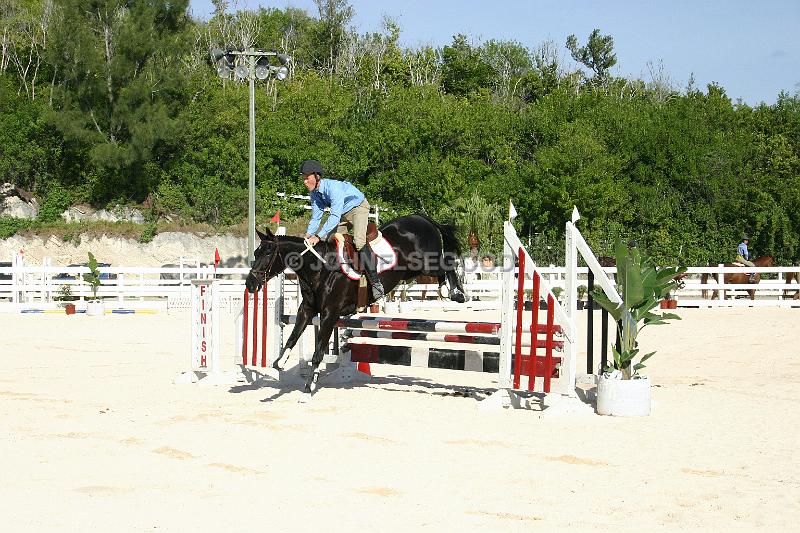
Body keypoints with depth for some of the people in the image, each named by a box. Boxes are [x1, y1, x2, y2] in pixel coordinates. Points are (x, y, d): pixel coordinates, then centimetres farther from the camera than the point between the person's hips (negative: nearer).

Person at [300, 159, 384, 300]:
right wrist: (308, 235, -20)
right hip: (343, 214, 9)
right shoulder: (315, 193, -9)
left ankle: (376, 282, -31)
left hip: (359, 208, -9)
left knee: (359, 241, -29)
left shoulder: (333, 187, -35)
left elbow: (335, 217, -41)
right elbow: (316, 217, -2)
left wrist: (318, 236, -45)